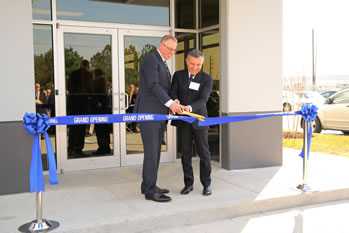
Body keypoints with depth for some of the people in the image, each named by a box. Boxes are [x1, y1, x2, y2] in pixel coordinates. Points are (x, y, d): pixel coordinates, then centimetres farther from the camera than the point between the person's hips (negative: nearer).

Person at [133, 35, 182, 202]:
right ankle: (150, 190, -4)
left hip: (159, 114, 9)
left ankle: (147, 185, 19)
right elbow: (153, 85, -20)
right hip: (148, 113, -9)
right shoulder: (150, 59, -8)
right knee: (151, 152, -8)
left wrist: (172, 105, 5)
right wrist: (170, 102, -29)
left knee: (155, 151, 11)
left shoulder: (162, 64, 23)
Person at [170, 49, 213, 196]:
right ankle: (188, 183, 17)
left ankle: (206, 184, 15)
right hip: (183, 120, 2)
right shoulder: (178, 75, 4)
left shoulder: (207, 79, -4)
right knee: (185, 153, 6)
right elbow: (173, 93, -7)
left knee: (204, 153, 2)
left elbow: (202, 100, -17)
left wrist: (189, 108, -37)